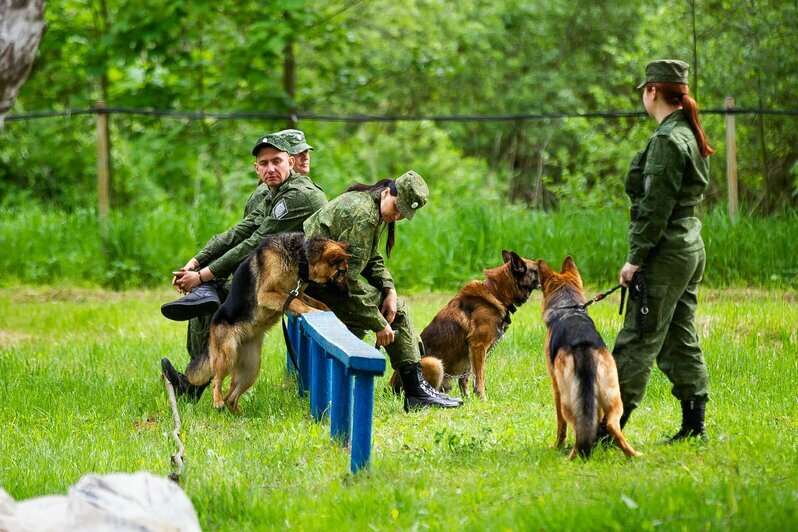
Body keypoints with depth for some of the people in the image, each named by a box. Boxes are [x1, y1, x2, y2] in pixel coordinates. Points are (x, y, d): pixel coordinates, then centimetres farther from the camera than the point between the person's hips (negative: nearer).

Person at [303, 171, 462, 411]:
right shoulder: (362, 214, -23)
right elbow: (348, 276, -26)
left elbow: (372, 260, 15)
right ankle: (416, 391, -5)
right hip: (317, 282, -10)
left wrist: (389, 289, -5)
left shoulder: (375, 212, 10)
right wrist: (379, 324, -22)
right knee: (396, 311, -8)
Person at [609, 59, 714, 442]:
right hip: (691, 247, 10)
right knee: (681, 339, 13)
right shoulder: (688, 135, 14)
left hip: (667, 251, -10)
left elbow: (656, 206, -19)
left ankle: (611, 426, -7)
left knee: (638, 340, -8)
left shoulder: (667, 140, -16)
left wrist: (636, 257, -16)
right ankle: (694, 425, 14)